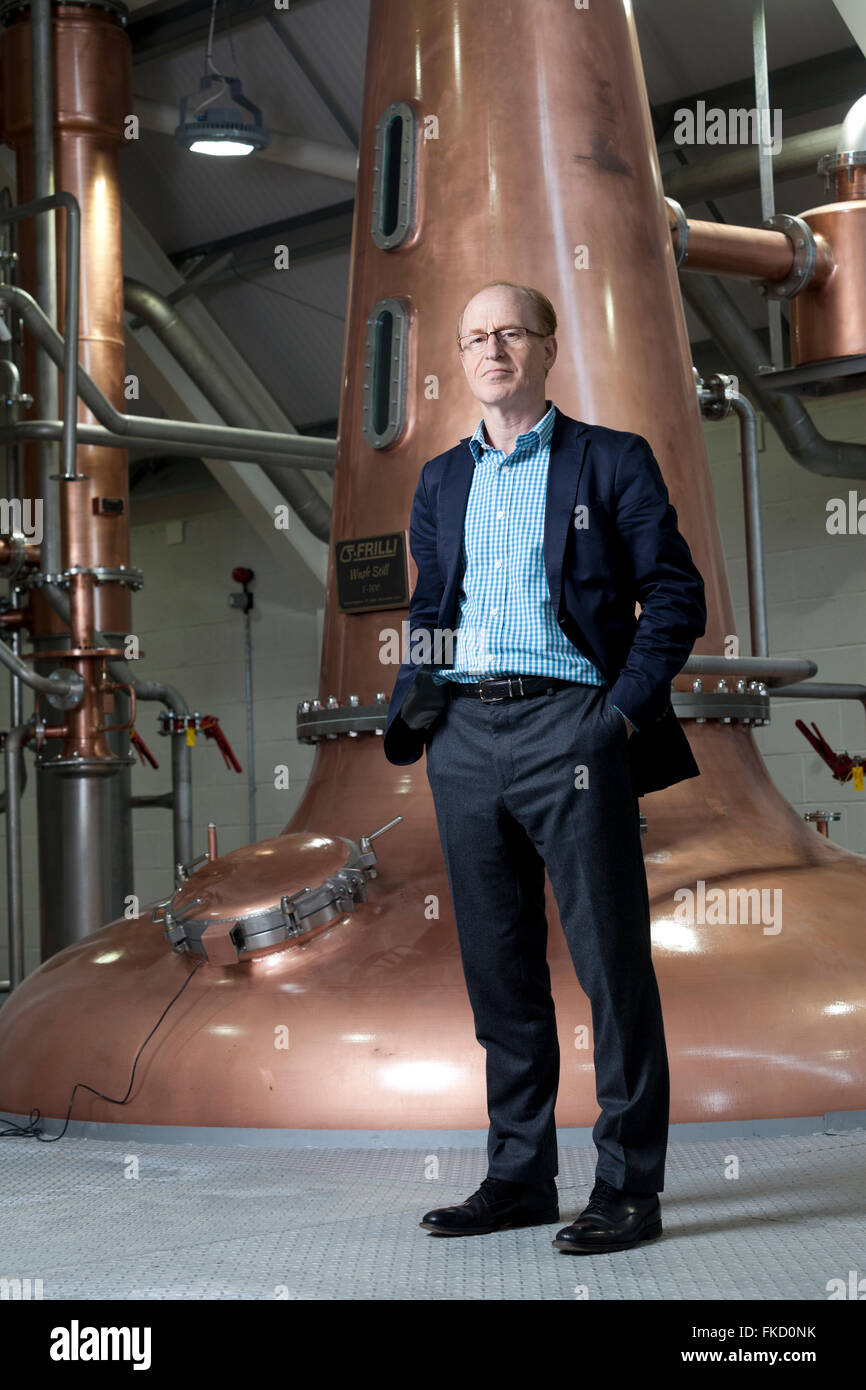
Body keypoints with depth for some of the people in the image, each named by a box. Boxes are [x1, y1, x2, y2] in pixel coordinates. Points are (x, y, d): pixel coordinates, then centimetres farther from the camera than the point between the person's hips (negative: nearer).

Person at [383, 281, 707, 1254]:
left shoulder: (611, 461, 5)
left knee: (611, 961, -4)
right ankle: (519, 1175, 18)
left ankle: (628, 1185, 4)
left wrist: (628, 707, -9)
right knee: (498, 966, 8)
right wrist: (412, 706, 6)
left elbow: (675, 594, 1)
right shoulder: (441, 481, 19)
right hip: (464, 736, 5)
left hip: (567, 722, -5)